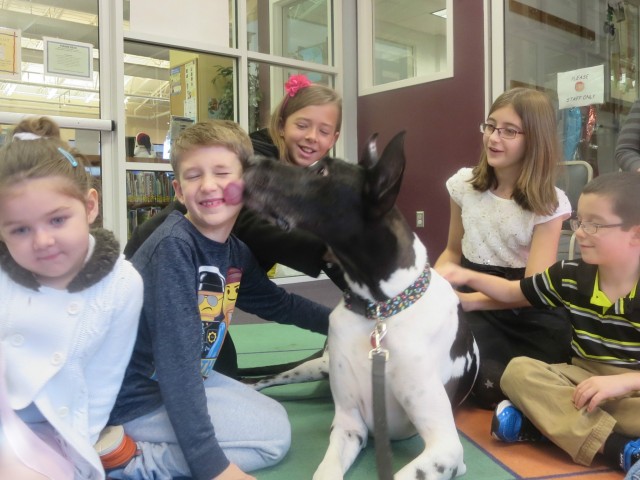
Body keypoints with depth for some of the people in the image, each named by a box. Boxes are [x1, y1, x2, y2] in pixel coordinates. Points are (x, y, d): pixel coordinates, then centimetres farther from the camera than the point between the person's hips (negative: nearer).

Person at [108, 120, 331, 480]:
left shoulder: (236, 252, 0)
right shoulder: (174, 247, -25)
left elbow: (277, 303, 18)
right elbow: (175, 360, -29)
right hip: (138, 395, -8)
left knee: (274, 416, 19)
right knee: (274, 435, -4)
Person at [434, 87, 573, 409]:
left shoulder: (549, 203, -8)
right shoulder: (464, 183, 2)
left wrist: (463, 299, -31)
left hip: (526, 314, 0)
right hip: (473, 306, 1)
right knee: (487, 384, -29)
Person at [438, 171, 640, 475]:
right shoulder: (571, 275, -2)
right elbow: (515, 293, 12)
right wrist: (468, 277, -3)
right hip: (583, 379, 4)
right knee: (519, 371, -22)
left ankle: (544, 423, -28)